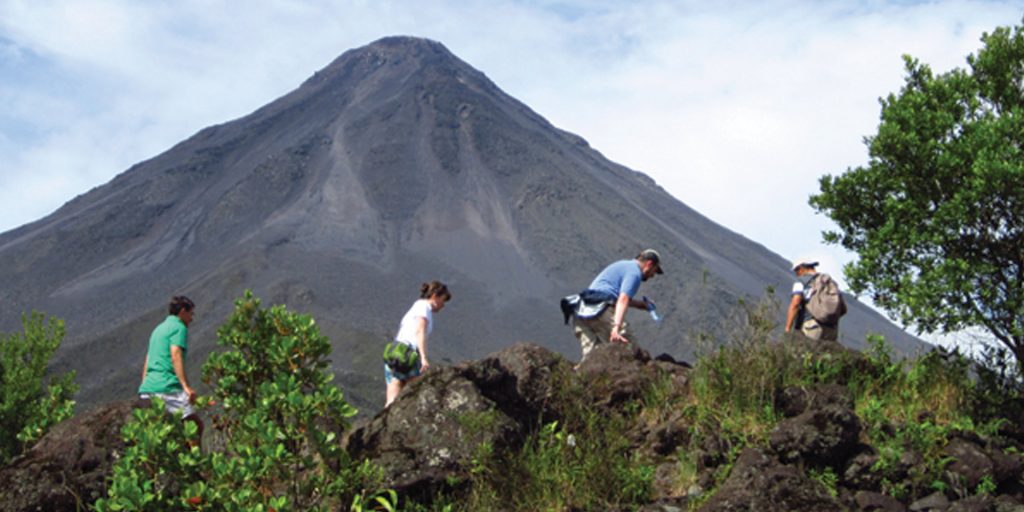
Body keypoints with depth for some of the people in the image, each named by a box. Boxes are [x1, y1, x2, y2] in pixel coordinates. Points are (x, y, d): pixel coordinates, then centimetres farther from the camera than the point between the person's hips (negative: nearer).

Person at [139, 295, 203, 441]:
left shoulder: (159, 328, 25)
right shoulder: (179, 327, -1)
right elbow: (175, 356, -17)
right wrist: (186, 386, -24)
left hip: (147, 387, 9)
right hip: (167, 386, -9)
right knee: (196, 425, -8)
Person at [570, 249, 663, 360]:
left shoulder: (623, 265, 29)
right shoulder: (634, 272, -1)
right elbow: (623, 300, -17)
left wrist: (638, 303, 41)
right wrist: (616, 328, -28)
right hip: (600, 310, -10)